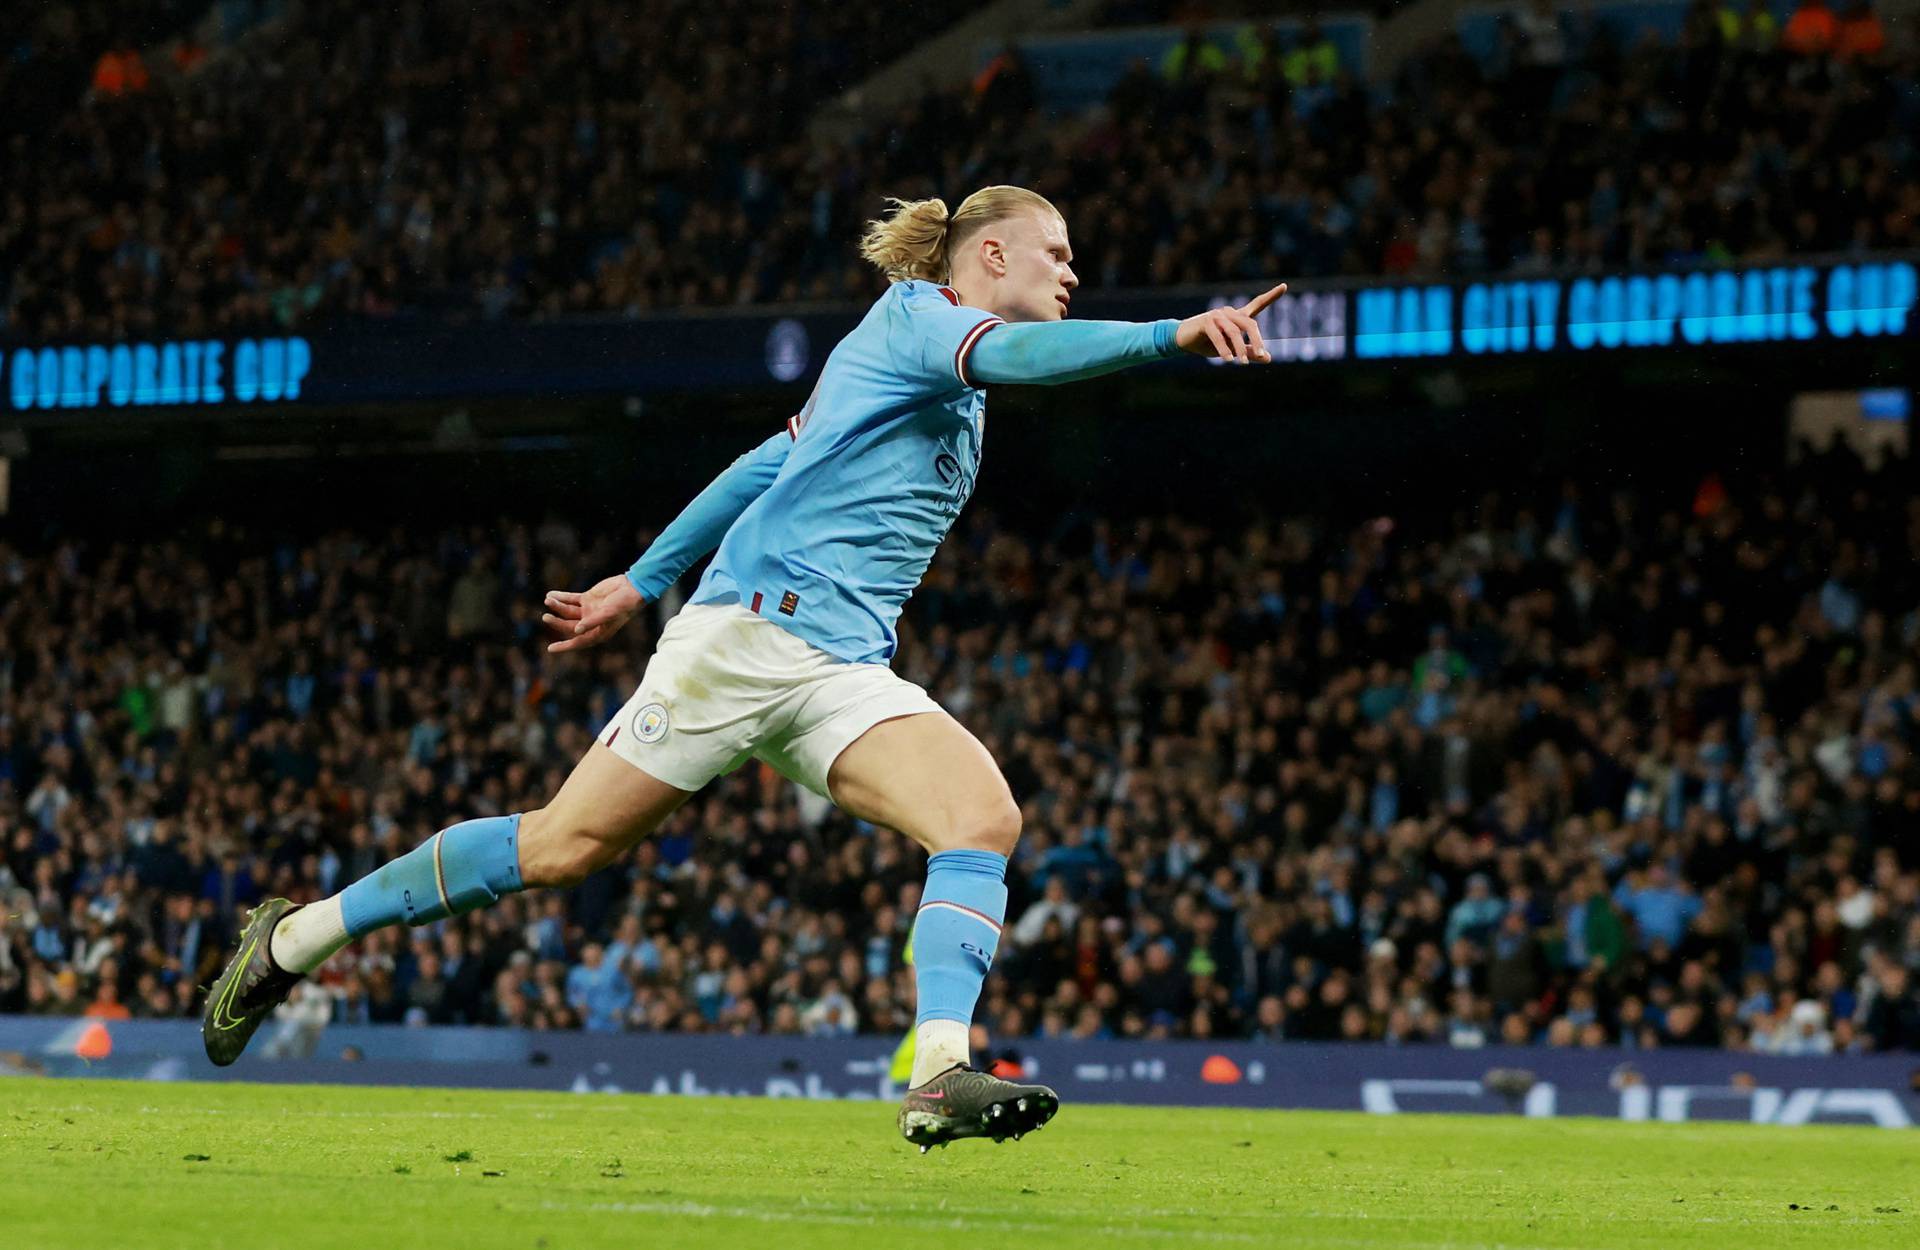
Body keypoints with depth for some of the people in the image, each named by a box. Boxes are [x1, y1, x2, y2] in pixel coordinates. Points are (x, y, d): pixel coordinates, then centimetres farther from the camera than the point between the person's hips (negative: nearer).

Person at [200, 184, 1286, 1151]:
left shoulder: (948, 375, 23)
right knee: (563, 846, -3)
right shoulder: (912, 315, -3)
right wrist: (1172, 335, -39)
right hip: (751, 629, -8)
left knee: (986, 819, -18)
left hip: (847, 673, 8)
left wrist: (645, 582, 31)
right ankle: (297, 937, 12)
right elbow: (1018, 352, -27)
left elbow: (772, 462, 28)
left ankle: (940, 1078, -33)